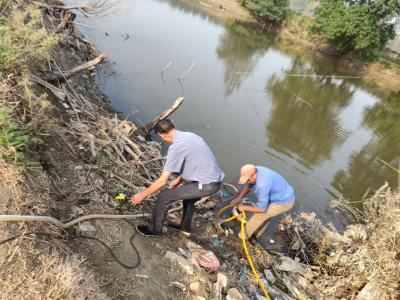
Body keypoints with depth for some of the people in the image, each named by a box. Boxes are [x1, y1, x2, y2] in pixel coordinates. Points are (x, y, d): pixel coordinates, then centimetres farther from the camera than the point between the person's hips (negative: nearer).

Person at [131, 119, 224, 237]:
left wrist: (142, 195, -1)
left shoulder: (176, 147, -16)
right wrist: (178, 180, 27)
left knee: (164, 197, 1)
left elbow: (163, 180, -14)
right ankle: (185, 228, 50)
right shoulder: (190, 135, 10)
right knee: (188, 192, 34)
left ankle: (154, 229, 23)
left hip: (206, 185, -9)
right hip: (215, 181, 9)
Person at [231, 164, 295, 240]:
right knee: (265, 214, 20)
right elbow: (249, 186, 9)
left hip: (284, 202, -8)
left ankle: (243, 236, 16)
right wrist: (239, 197, 1)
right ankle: (255, 234, 38)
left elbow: (261, 208, -26)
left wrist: (244, 207, -15)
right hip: (286, 195, 9)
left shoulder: (262, 185, -36)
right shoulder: (256, 170, -10)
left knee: (259, 215, -2)